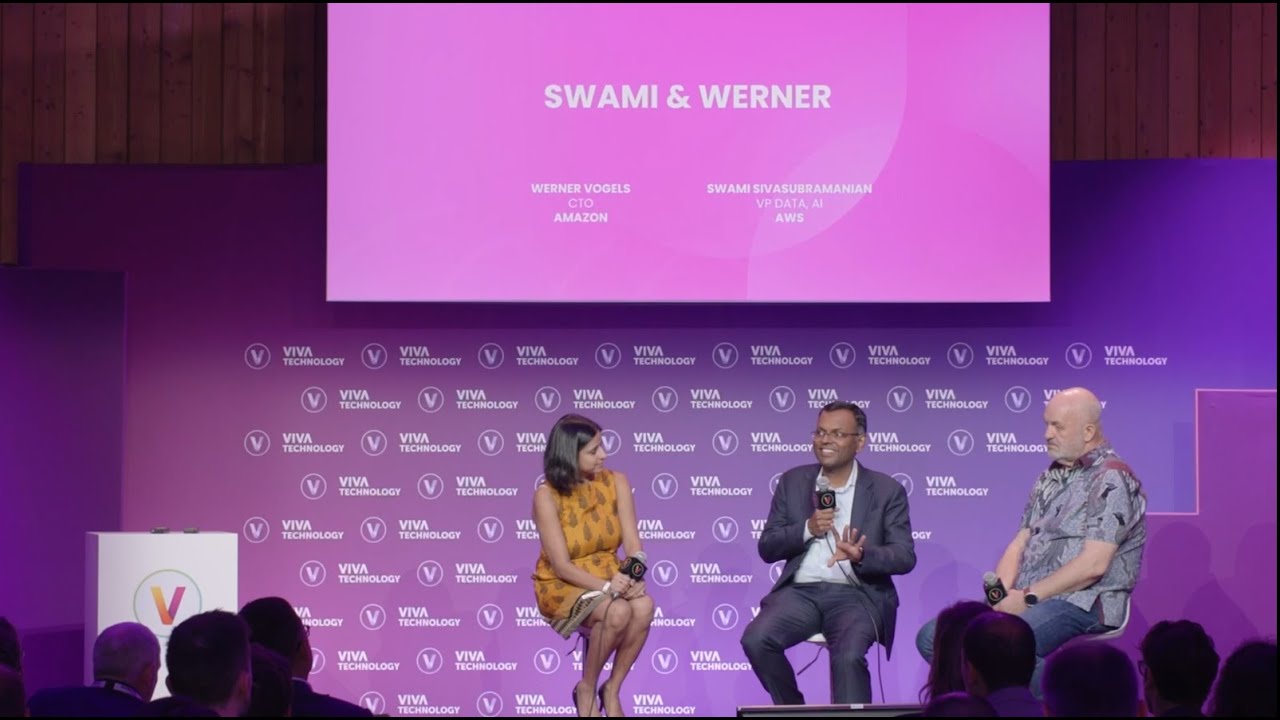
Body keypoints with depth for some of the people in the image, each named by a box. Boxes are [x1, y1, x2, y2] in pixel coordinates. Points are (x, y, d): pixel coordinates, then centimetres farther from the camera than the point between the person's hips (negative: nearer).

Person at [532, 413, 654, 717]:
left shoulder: (616, 482, -1)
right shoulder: (547, 496, -14)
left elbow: (633, 544, -6)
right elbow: (561, 566, -17)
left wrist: (634, 577, -28)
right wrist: (605, 586, -32)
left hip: (609, 578, 4)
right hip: (562, 586, -4)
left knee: (644, 606, -31)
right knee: (617, 612, -34)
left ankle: (612, 690, -13)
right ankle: (586, 690, -12)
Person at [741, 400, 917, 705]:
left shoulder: (887, 490, 5)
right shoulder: (793, 482, 13)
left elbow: (905, 557, -2)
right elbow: (767, 548, 10)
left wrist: (861, 555, -23)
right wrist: (808, 529, -10)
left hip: (856, 594, -3)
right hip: (801, 591, 3)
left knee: (848, 656, -34)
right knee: (756, 640, -25)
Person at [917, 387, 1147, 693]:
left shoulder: (1111, 480, -9)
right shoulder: (1050, 479, 19)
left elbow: (1093, 564, -17)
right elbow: (1019, 544, 16)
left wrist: (1028, 597, -14)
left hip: (1083, 602, -9)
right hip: (1026, 599, 9)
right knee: (933, 637, -6)